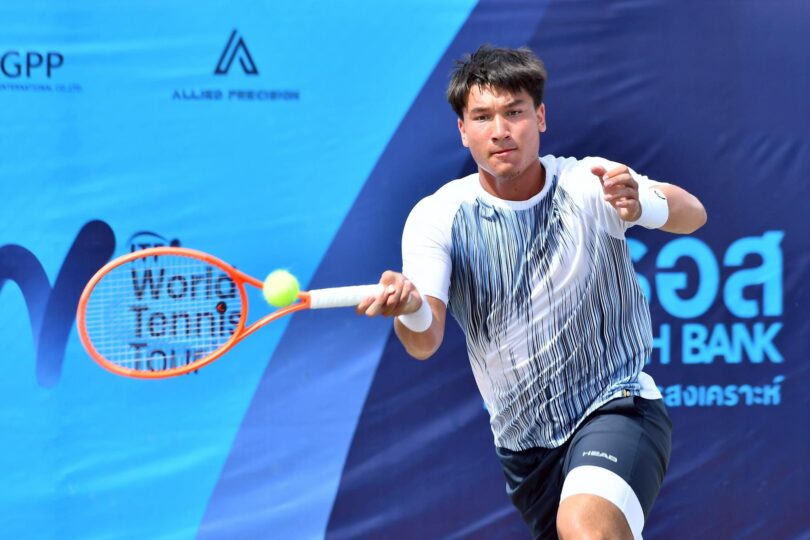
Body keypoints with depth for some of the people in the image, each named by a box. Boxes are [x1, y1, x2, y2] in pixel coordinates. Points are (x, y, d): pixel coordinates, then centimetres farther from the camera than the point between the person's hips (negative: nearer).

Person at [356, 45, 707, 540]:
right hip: (525, 442, 4)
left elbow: (692, 215, -21)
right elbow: (425, 342, -15)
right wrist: (410, 311, -40)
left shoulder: (588, 184, -10)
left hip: (616, 408, -4)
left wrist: (641, 204, -45)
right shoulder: (438, 217, -6)